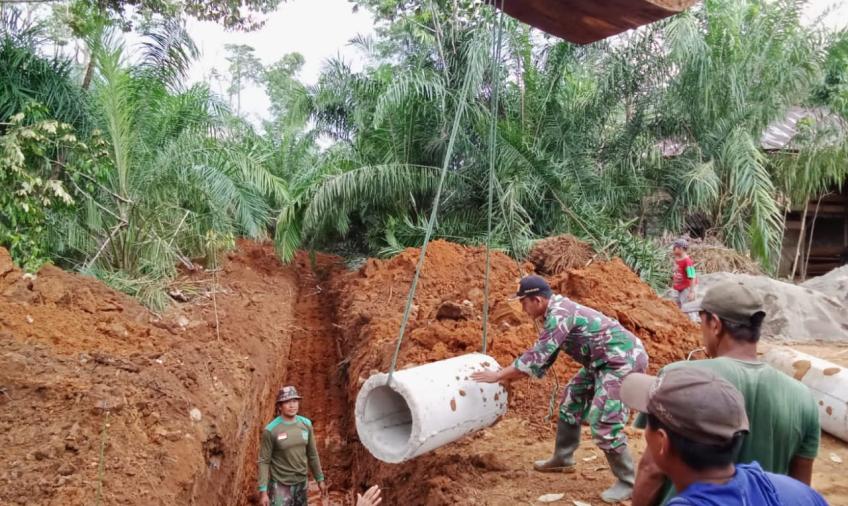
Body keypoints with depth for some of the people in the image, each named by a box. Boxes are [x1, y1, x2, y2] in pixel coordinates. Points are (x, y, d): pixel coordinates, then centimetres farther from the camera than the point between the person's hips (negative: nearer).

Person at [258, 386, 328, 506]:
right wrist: (263, 491, -15)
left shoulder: (306, 424, -3)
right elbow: (264, 461, -11)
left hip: (301, 482, 4)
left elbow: (312, 454, 6)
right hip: (280, 485, -4)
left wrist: (320, 479, 10)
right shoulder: (270, 430, -16)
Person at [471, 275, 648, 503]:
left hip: (624, 360, -11)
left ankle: (628, 482, 6)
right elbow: (544, 357, 14)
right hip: (604, 361, 11)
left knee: (603, 421, -11)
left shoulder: (559, 314, -23)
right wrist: (509, 376, 12)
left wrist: (498, 375, -17)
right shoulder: (558, 312, 8)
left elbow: (537, 357, -25)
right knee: (572, 399, 17)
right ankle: (562, 459, 31)